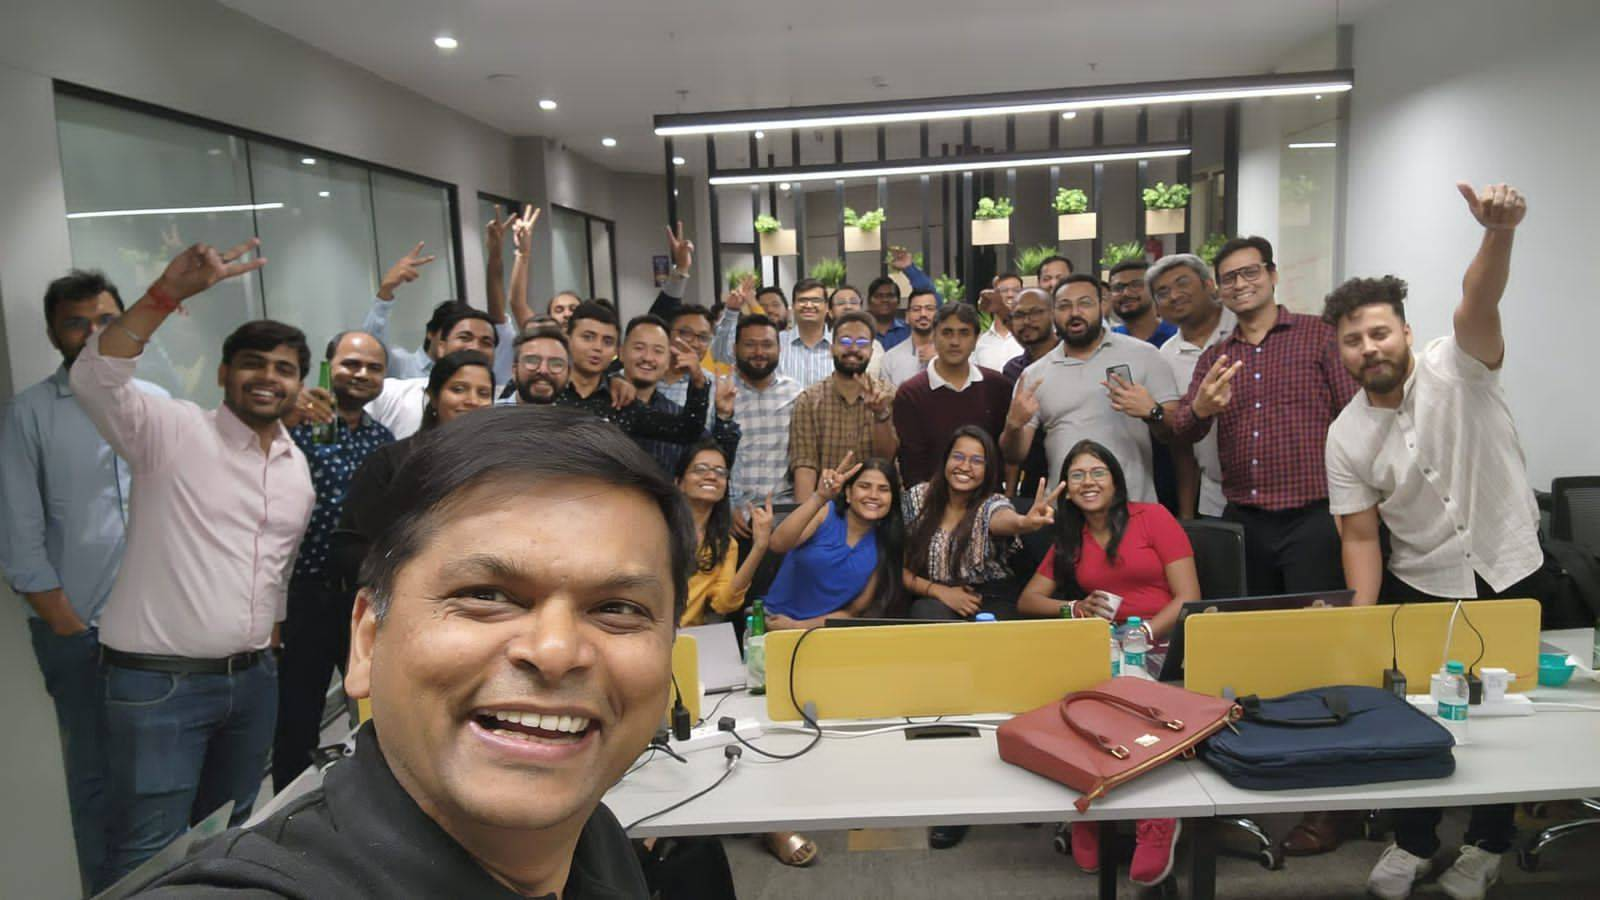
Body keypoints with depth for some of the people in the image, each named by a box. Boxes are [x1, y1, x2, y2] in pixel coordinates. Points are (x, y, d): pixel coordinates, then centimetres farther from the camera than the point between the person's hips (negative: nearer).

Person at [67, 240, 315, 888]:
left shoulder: (299, 466, 10)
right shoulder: (173, 431, -9)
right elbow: (94, 380, -28)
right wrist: (169, 292, -36)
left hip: (254, 680, 6)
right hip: (157, 681, -6)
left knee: (229, 838, 20)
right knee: (147, 855, -1)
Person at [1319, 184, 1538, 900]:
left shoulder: (1457, 368, -13)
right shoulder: (1345, 437, -6)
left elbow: (1478, 307, -35)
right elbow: (1360, 535, -4)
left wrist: (1498, 232, -55)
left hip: (1510, 573, -2)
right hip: (1418, 585, 2)